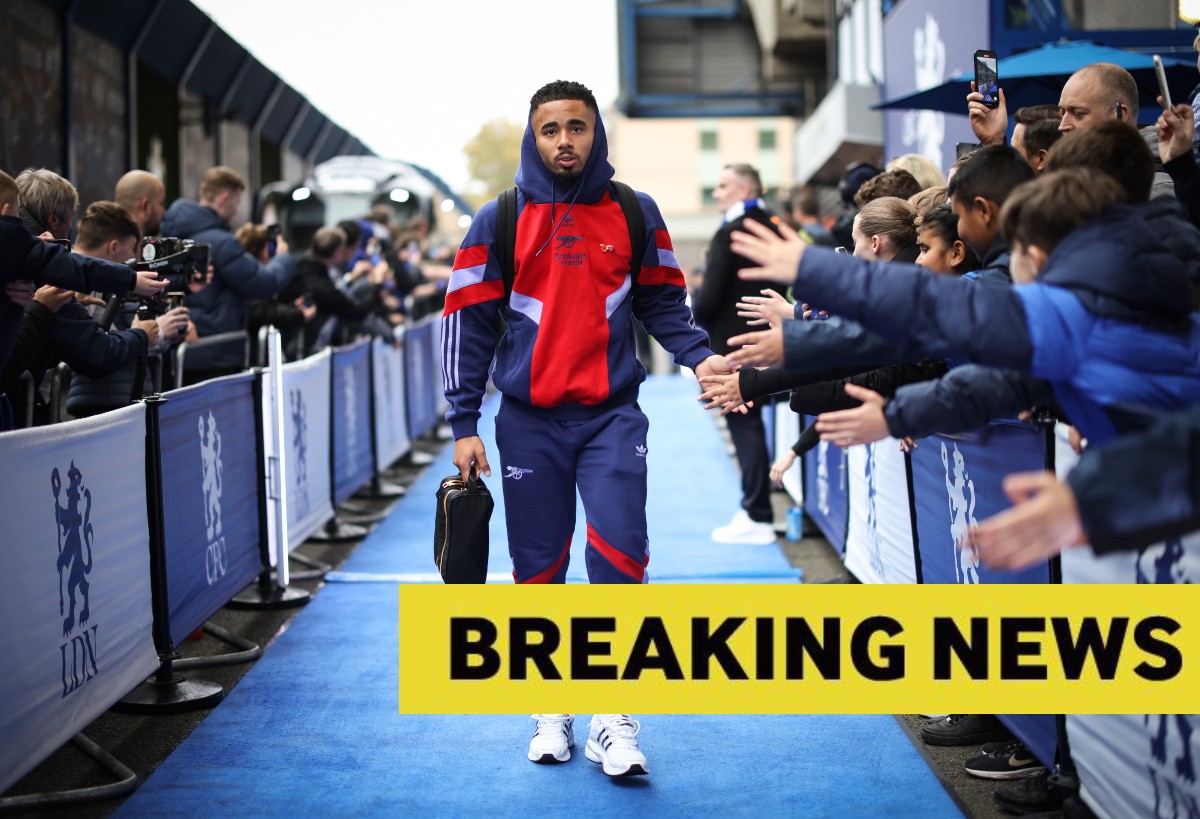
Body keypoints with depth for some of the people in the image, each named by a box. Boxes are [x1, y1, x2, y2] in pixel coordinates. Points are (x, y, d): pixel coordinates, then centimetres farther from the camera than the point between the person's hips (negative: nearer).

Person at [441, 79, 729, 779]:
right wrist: (465, 424, -1)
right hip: (530, 423, 1)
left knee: (619, 554, -12)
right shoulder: (500, 221, 3)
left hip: (613, 417, 0)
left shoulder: (634, 214, 5)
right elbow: (469, 322, 4)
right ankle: (551, 710, 22)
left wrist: (700, 355, -7)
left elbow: (662, 303, 13)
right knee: (539, 569, 7)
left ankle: (615, 720, -3)